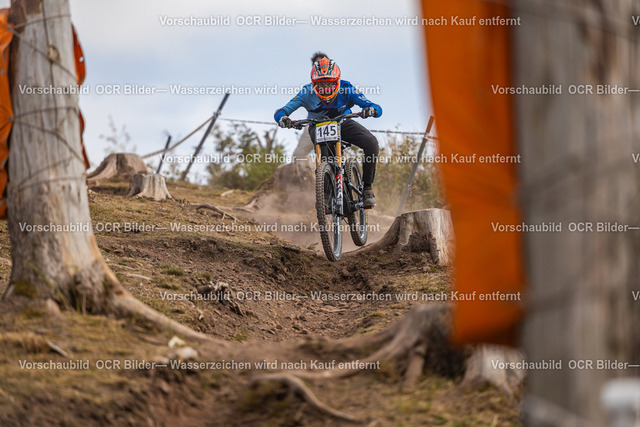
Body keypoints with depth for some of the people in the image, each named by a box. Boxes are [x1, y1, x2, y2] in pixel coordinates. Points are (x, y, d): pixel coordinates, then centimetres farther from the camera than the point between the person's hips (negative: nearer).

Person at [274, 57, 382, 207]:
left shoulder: (346, 89, -26)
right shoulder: (307, 93, -26)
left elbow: (378, 109, -29)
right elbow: (280, 112, -27)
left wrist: (371, 109, -54)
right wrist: (282, 118, -51)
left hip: (343, 123, 1)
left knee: (371, 143, -26)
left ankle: (367, 186, -8)